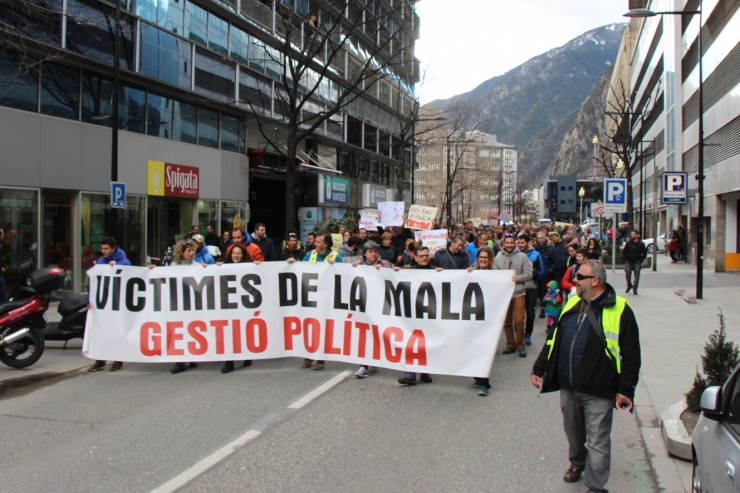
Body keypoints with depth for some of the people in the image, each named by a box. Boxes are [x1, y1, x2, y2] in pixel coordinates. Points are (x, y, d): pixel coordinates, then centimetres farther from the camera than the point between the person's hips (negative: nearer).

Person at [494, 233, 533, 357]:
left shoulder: (522, 256, 0)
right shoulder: (498, 258, 5)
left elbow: (529, 274, -4)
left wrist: (517, 278, -17)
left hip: (518, 293, -2)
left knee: (519, 320, -6)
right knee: (507, 321, 9)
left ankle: (520, 345, 9)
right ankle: (510, 344, 21)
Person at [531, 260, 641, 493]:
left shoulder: (619, 310, -10)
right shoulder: (572, 304, 8)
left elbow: (631, 355, -9)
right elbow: (553, 339, 14)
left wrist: (625, 390, -12)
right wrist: (539, 369, 12)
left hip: (598, 391, -6)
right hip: (568, 387, 6)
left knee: (597, 441, 3)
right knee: (573, 432, 22)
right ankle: (577, 463, 46)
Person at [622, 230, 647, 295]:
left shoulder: (641, 244, -3)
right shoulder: (628, 243, 3)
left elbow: (645, 253, 2)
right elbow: (624, 251, 11)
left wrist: (640, 260, -5)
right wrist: (625, 259, 1)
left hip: (637, 262, -1)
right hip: (628, 261, 1)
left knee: (637, 275, -2)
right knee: (627, 273, -10)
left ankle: (634, 289, 6)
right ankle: (629, 285, 13)